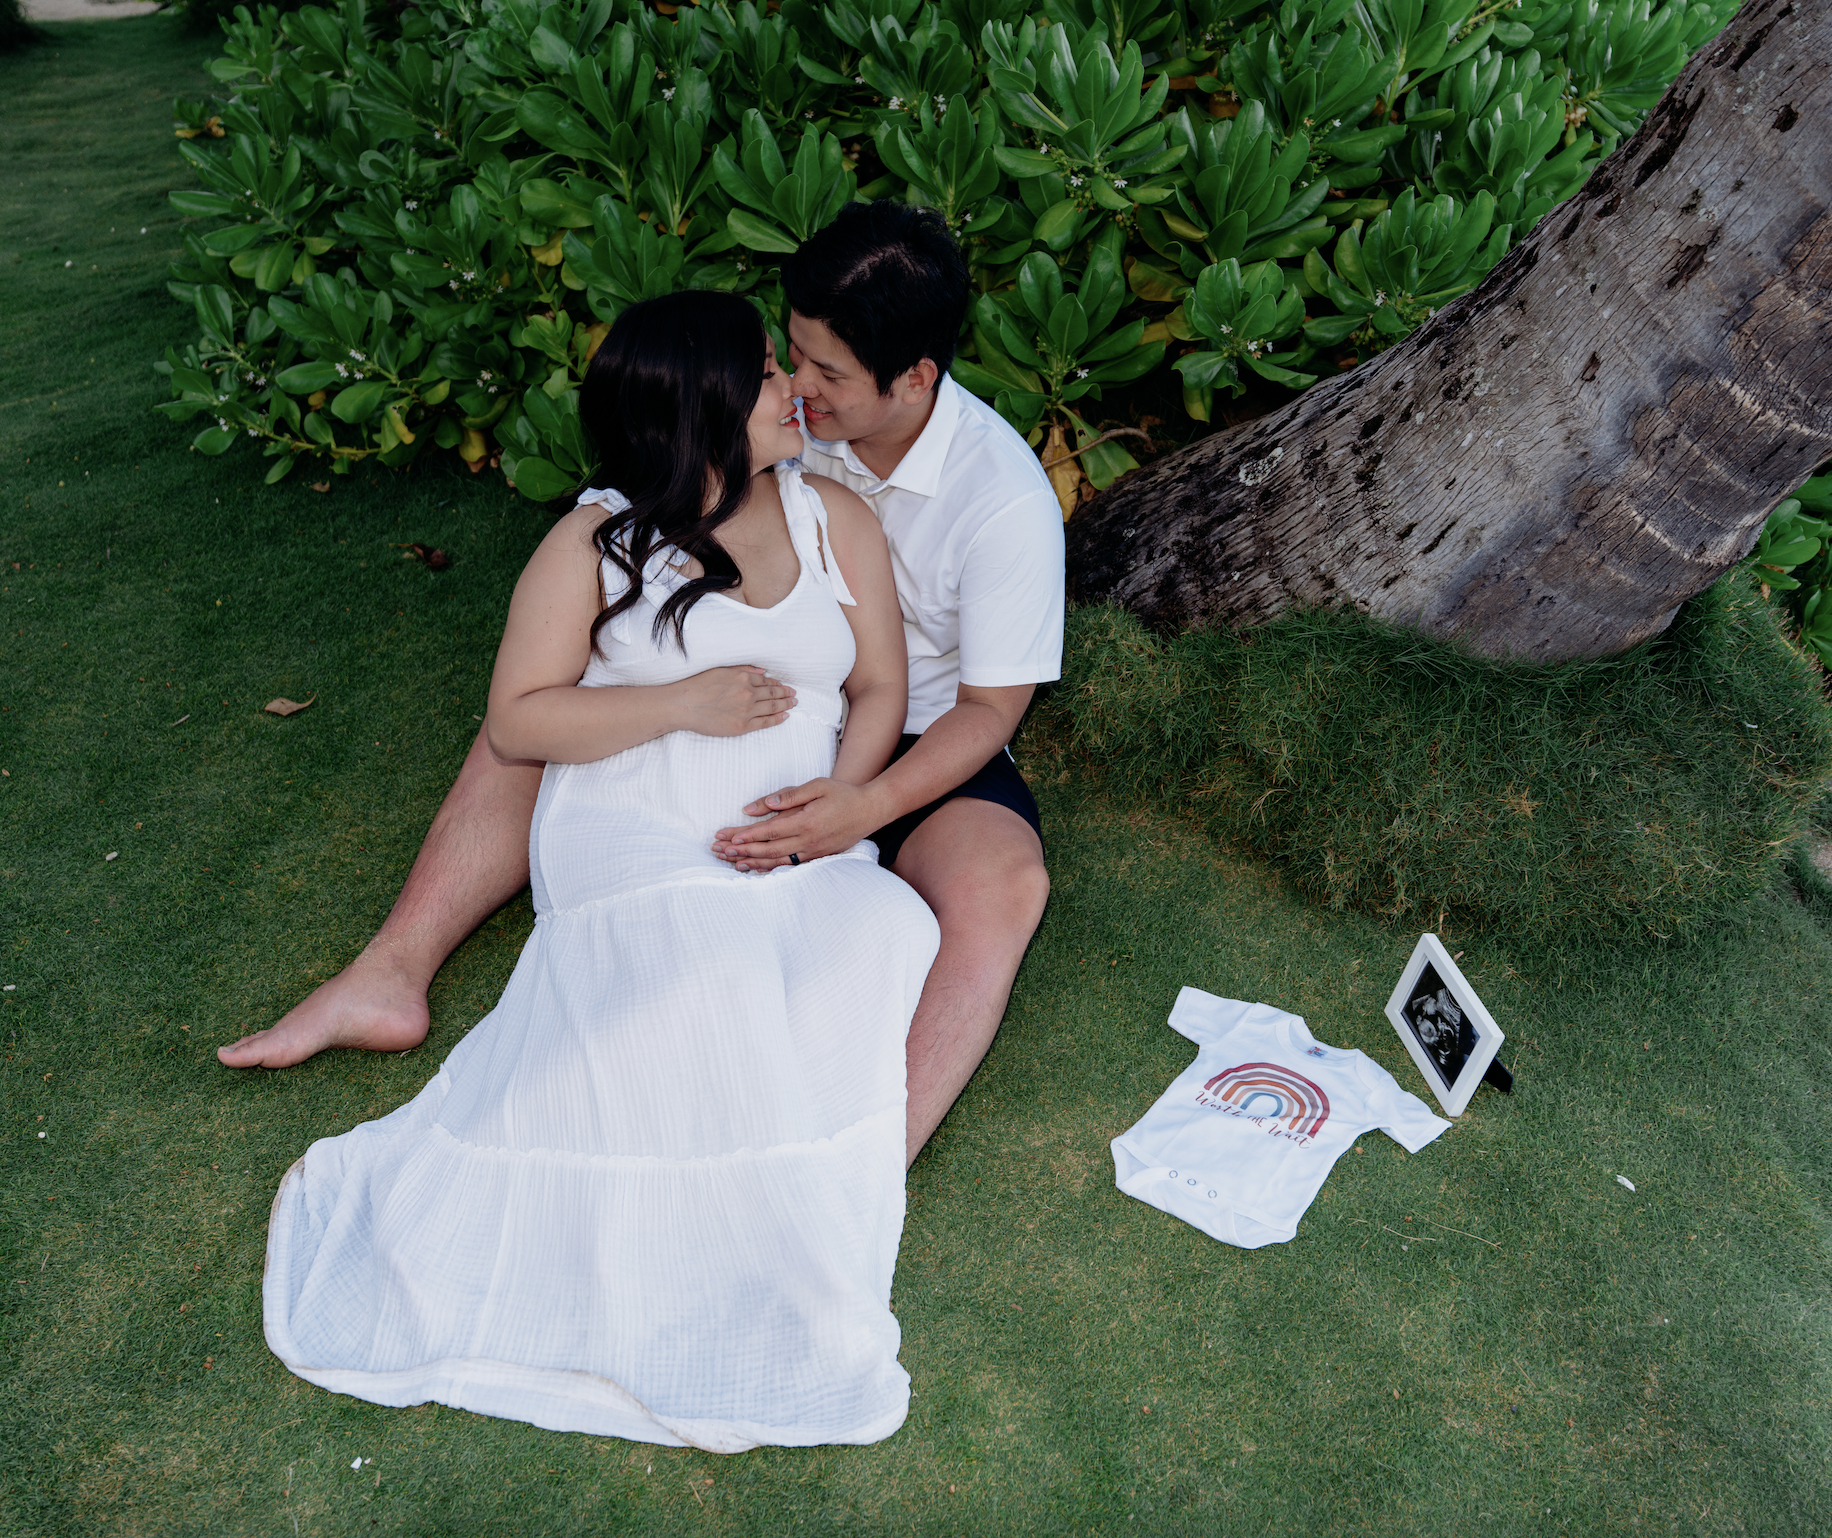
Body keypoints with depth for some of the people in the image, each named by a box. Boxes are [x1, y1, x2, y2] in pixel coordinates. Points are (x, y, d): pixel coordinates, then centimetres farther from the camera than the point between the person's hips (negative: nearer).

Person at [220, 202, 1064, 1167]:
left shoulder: (1007, 499, -21)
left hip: (920, 750, -4)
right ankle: (386, 979, -5)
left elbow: (991, 707, -18)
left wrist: (870, 807, -34)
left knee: (1002, 882, -37)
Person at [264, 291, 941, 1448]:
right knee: (679, 994, -32)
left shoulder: (835, 517, 10)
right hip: (634, 841, -3)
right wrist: (679, 704, -14)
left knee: (885, 943, -28)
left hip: (801, 846, 3)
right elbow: (517, 722, -2)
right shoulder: (597, 544, 0)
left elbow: (881, 688, 9)